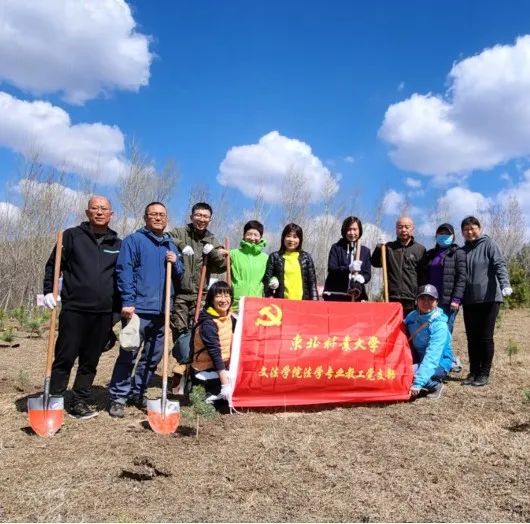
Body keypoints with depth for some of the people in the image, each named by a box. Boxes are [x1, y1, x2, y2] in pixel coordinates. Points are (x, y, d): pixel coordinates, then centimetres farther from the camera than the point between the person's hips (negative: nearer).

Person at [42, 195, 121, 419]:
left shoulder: (117, 244, 11)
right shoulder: (72, 235, 4)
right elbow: (53, 265, 5)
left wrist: (121, 305, 9)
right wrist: (49, 291, -7)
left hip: (104, 313, 3)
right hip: (74, 309, -2)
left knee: (90, 361, 9)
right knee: (64, 358, 0)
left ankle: (80, 402, 20)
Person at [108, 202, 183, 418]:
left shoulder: (171, 245, 17)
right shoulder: (133, 240, -1)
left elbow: (179, 276, 20)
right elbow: (124, 272, -10)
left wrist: (175, 262, -1)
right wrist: (127, 302, -18)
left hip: (162, 311, 6)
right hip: (139, 308, -6)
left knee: (153, 356, 12)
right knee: (129, 354, -5)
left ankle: (138, 392, 26)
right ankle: (118, 397, 8)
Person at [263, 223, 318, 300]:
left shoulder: (306, 257, 8)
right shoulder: (274, 257, 5)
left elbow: (312, 281, 8)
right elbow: (267, 280, 3)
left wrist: (314, 302, 1)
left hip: (303, 301, 1)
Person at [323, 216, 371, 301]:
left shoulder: (365, 251, 12)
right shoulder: (336, 248, 6)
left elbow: (368, 274, 7)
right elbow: (331, 268, -7)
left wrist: (362, 278, -17)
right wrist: (349, 268, -24)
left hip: (357, 296, 2)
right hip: (336, 295, -2)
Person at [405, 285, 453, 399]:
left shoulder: (439, 326, -22)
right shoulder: (411, 317, -4)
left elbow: (432, 357, -31)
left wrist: (418, 383, -38)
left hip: (439, 364, -6)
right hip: (418, 359, 6)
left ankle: (435, 385, -4)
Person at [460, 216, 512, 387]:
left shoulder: (489, 244, 0)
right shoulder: (462, 251, 13)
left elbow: (500, 265, -12)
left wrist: (505, 284, -29)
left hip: (489, 299, -5)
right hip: (469, 301, 5)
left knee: (486, 338, 1)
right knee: (472, 338, 8)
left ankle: (484, 374, 10)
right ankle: (473, 372, 18)